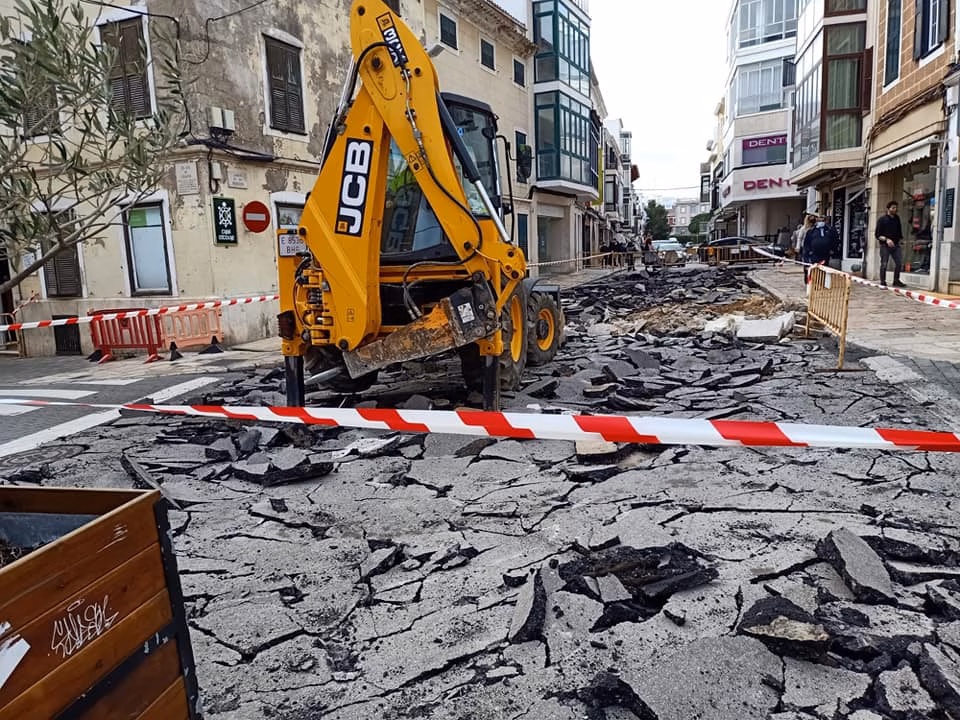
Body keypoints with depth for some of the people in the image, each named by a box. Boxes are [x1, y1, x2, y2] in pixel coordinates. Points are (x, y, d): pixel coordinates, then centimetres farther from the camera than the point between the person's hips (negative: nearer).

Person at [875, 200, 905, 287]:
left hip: (896, 244, 5)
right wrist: (886, 239, -21)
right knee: (884, 264, -2)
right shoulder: (882, 220, -3)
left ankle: (896, 281, 11)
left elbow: (899, 231, 20)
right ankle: (883, 282, 6)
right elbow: (878, 235, -7)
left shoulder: (897, 218, 12)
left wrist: (900, 239, 9)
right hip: (885, 245, -5)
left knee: (899, 263, 0)